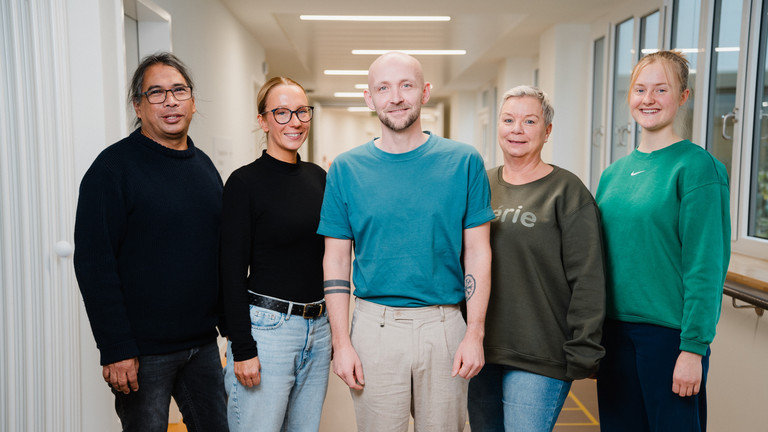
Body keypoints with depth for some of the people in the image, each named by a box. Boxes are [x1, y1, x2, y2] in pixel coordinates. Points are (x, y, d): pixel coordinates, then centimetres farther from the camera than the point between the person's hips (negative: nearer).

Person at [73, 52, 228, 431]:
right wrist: (116, 349, -18)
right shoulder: (114, 166, -10)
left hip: (203, 343, 6)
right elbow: (93, 263, -15)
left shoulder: (204, 166, 10)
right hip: (143, 350, -6)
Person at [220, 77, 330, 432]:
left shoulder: (318, 177, 8)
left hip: (319, 327, 6)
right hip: (267, 326, -6)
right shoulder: (244, 183, -9)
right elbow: (233, 271, -11)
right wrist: (242, 348, -14)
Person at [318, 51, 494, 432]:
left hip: (445, 327, 0)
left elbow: (477, 253, 0)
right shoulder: (347, 169, 0)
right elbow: (336, 261, 2)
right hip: (375, 326, 0)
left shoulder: (464, 162, -1)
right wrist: (341, 342, -3)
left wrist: (475, 333, -5)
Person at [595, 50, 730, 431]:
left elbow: (705, 266, -14)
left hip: (669, 332, -6)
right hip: (614, 329, 6)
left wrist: (693, 348, -17)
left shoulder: (696, 166, -9)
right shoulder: (614, 173, 8)